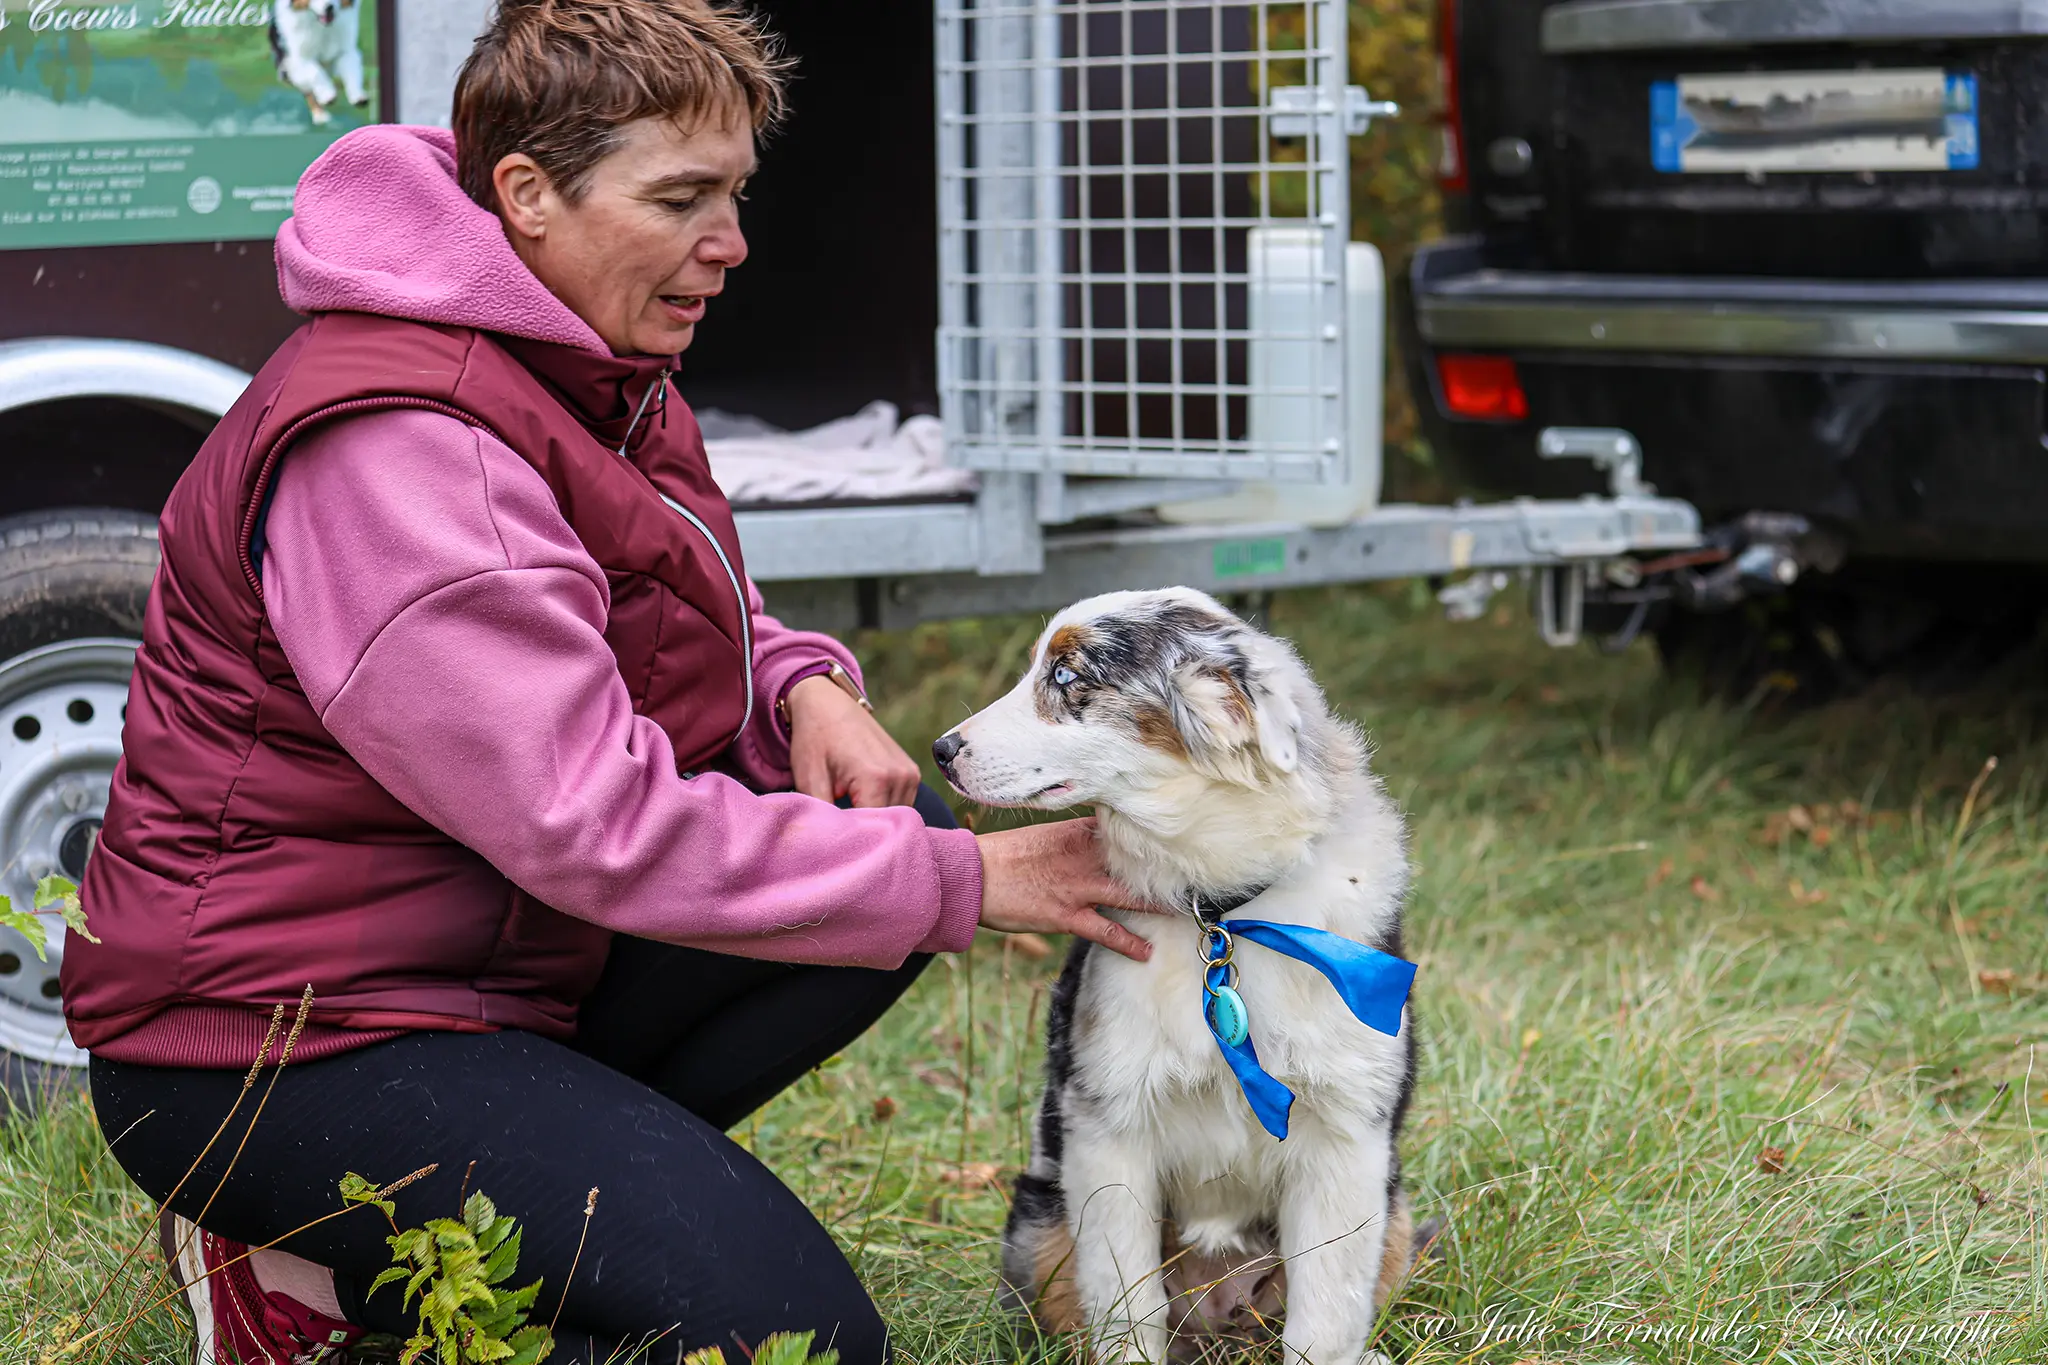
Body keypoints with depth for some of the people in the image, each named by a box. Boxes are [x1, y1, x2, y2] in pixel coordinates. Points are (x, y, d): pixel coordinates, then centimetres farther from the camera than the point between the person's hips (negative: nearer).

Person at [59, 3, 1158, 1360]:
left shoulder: (597, 369, 7)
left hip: (497, 956, 10)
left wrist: (806, 686, -4)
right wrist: (964, 883, -23)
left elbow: (690, 622, 22)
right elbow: (599, 828, -28)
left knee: (896, 824, -2)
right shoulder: (393, 447, -25)